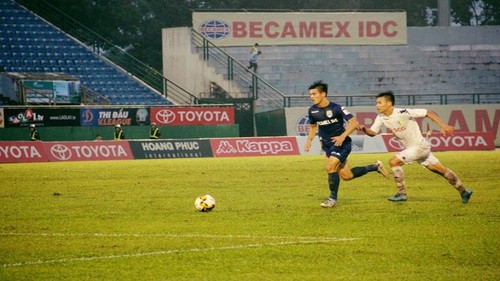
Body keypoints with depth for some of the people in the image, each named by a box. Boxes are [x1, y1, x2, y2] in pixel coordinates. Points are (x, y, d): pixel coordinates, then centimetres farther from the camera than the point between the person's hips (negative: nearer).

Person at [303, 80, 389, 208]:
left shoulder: (336, 108, -16)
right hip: (328, 145, 6)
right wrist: (309, 141, 3)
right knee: (346, 176, 6)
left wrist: (342, 136, -28)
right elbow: (313, 127, 20)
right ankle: (375, 166, 28)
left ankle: (333, 198, -9)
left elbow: (354, 123, -16)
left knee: (330, 166, -25)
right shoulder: (312, 111, 1)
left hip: (341, 143, -6)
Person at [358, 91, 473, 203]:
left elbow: (428, 113, -20)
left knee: (393, 161, -18)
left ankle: (401, 194, -9)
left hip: (420, 146, -8)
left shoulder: (403, 113, -24)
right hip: (410, 148, 8)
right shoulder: (381, 118, -3)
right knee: (441, 170, 14)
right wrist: (364, 129, -18)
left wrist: (443, 126, -25)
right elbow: (373, 132, 4)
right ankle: (464, 191, 25)